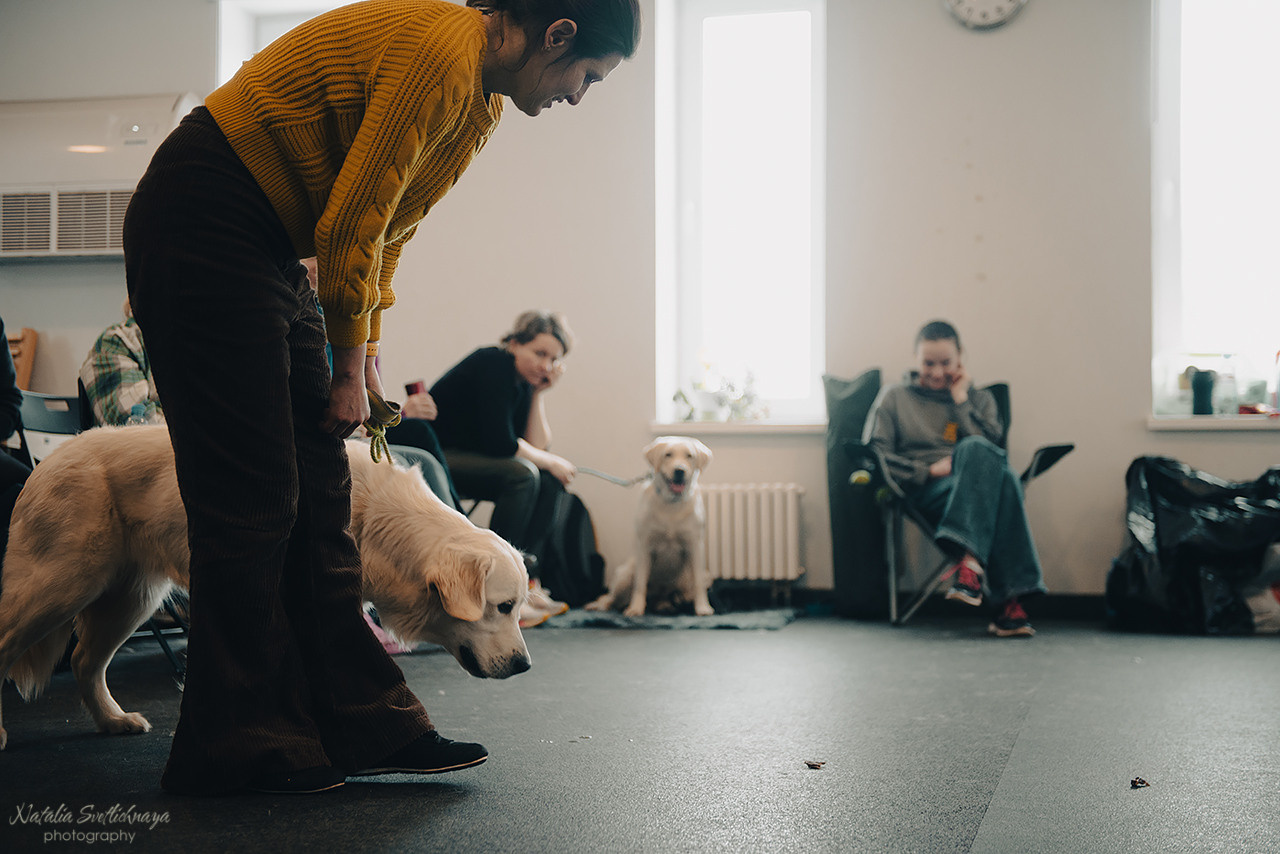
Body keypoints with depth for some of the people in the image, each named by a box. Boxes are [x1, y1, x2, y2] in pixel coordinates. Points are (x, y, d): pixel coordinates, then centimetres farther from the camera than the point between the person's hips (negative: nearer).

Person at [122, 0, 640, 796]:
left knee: (318, 492, 7)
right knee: (254, 492, -8)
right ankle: (236, 747, 3)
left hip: (269, 246, 10)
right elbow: (349, 226, -21)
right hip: (202, 228, -10)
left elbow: (385, 225, 16)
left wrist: (366, 362, 13)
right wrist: (351, 366, -8)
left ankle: (364, 725, 12)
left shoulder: (483, 94, 10)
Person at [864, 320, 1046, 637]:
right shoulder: (895, 397, 20)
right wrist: (929, 470, -6)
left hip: (976, 490, 3)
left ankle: (969, 562, -49)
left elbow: (992, 444, 6)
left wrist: (960, 400, 7)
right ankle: (1009, 601, -47)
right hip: (924, 492, -2)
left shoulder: (979, 399, 26)